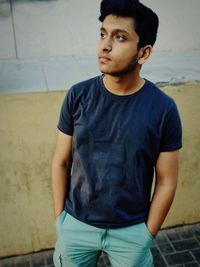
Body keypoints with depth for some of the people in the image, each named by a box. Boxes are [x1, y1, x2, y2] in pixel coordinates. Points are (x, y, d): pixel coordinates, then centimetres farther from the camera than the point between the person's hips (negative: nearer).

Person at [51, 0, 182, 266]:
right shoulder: (77, 96, -12)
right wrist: (59, 218, 1)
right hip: (75, 225, 2)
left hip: (131, 231, -1)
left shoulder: (164, 109, -16)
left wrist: (148, 235, -2)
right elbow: (61, 162, -4)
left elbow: (166, 182, -8)